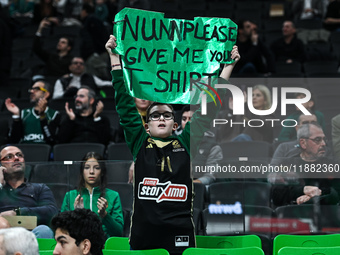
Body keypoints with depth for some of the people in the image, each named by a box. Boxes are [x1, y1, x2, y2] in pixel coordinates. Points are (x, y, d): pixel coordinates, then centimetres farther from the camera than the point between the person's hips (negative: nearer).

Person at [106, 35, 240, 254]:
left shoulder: (186, 144, 11)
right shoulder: (139, 144, 10)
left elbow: (209, 110, 11)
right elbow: (126, 104, 8)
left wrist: (228, 66, 11)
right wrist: (115, 57, 6)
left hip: (180, 235, 0)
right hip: (143, 235, 0)